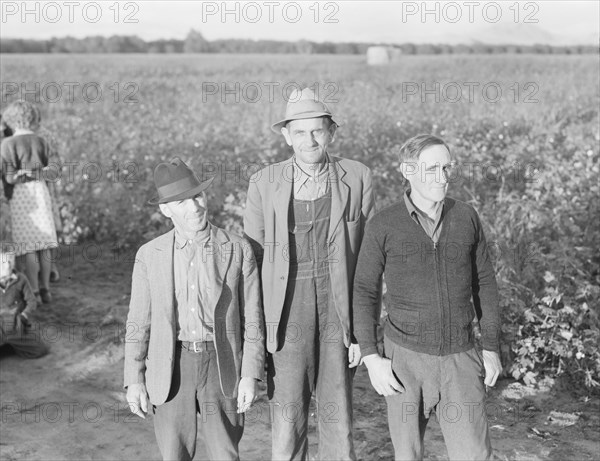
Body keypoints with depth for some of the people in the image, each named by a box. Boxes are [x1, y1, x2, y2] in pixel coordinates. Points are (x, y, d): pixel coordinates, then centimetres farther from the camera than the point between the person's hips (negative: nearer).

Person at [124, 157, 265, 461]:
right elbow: (139, 322, 5)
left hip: (222, 365, -1)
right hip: (172, 367, 1)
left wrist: (250, 376, -5)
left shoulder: (238, 251, -4)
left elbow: (252, 319, -1)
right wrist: (134, 380, 2)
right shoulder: (149, 256, 0)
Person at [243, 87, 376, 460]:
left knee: (338, 416, 9)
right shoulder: (265, 183, -3)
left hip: (339, 310, 1)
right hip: (288, 313, 0)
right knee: (288, 419, 4)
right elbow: (252, 258, 2)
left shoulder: (357, 178, -3)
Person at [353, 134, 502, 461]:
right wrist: (372, 359, -13)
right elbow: (364, 294, -5)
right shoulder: (382, 226, -9)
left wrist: (492, 348, 5)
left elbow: (484, 283, 7)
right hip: (406, 356, -1)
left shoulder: (466, 217, -2)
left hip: (459, 360, 2)